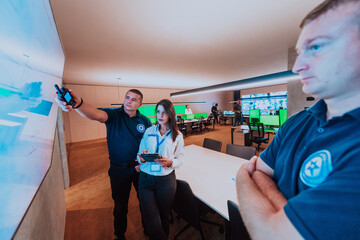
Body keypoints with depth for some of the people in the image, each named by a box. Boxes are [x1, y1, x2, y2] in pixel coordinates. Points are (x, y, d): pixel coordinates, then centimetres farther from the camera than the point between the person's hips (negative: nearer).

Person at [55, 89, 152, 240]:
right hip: (118, 169, -1)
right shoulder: (114, 115, -10)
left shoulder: (145, 121, -4)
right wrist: (78, 104, -52)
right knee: (120, 205, 17)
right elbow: (96, 114, -32)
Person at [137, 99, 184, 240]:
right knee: (151, 222, 2)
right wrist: (142, 159, -15)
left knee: (163, 217, 18)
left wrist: (169, 162, -21)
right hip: (146, 178, 1)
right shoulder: (149, 131, 3)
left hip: (166, 180, 0)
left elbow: (179, 159, -2)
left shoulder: (177, 135, -1)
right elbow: (140, 153, 7)